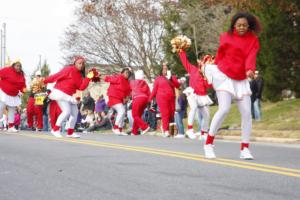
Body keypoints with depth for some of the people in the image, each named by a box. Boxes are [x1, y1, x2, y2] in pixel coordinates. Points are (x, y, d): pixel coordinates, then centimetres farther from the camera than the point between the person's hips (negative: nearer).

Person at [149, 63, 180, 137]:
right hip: (162, 98, -4)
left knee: (171, 114, -2)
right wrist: (150, 98, 2)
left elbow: (177, 85, 2)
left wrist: (170, 79, -7)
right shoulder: (158, 78, 10)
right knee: (165, 114, -13)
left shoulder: (173, 77, 16)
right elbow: (155, 89, 8)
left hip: (171, 98, 4)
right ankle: (166, 131, -18)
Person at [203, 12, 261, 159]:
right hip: (224, 76, -3)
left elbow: (251, 56, -18)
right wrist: (215, 71, 11)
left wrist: (250, 70, -37)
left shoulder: (253, 40, 0)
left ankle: (244, 149, 5)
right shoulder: (226, 37, -2)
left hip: (241, 80, 3)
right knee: (224, 109, -18)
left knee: (247, 113, -4)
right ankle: (208, 144, -6)